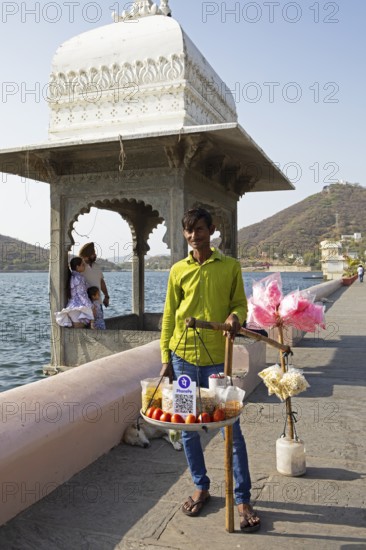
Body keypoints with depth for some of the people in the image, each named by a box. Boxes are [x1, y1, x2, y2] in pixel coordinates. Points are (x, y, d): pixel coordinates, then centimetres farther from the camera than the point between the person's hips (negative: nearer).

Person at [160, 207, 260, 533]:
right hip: (183, 356, 2)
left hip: (217, 358, -2)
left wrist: (235, 316, -18)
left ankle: (243, 499, 15)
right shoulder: (178, 270, 5)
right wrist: (166, 358, 4)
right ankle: (201, 488, 29)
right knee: (188, 428, 11)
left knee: (231, 430, 1)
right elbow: (169, 316, 7)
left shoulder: (230, 266, 2)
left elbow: (240, 303, 7)